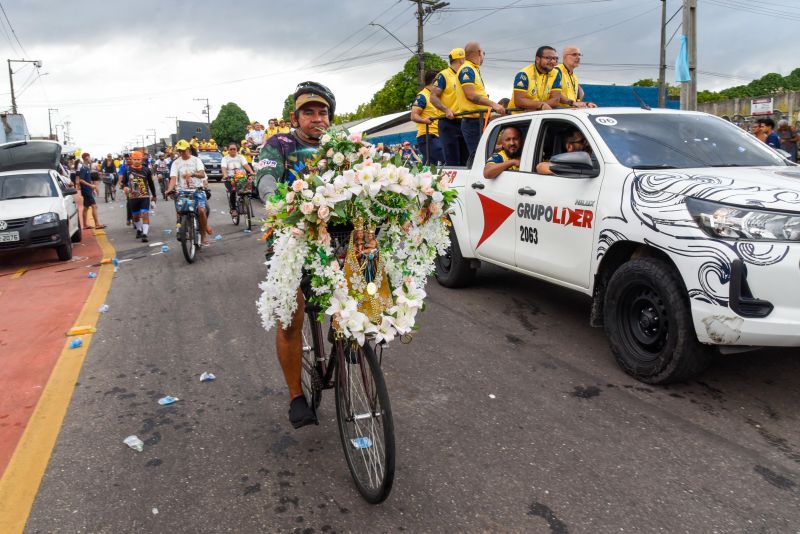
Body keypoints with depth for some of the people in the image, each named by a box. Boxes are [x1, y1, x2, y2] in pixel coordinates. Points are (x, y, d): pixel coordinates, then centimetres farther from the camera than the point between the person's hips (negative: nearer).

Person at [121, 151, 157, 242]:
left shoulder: (146, 169, 0)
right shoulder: (127, 170, 0)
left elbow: (151, 183, 9)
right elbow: (123, 182, 4)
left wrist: (154, 195, 14)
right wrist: (124, 187, -20)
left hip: (145, 196, -2)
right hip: (133, 197, 2)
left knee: (145, 215, -14)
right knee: (135, 216, 15)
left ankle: (145, 234, -15)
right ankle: (139, 230, 38)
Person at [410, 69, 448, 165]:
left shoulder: (434, 96, 24)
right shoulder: (422, 96, -6)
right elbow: (414, 116, -15)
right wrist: (423, 120, -34)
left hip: (434, 136, 10)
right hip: (427, 136, -10)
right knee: (444, 161, -23)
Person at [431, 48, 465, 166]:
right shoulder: (443, 75, -4)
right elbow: (433, 97, -10)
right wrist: (446, 110, -24)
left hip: (463, 123, 7)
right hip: (448, 124, -7)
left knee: (465, 161, 9)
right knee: (452, 161, -9)